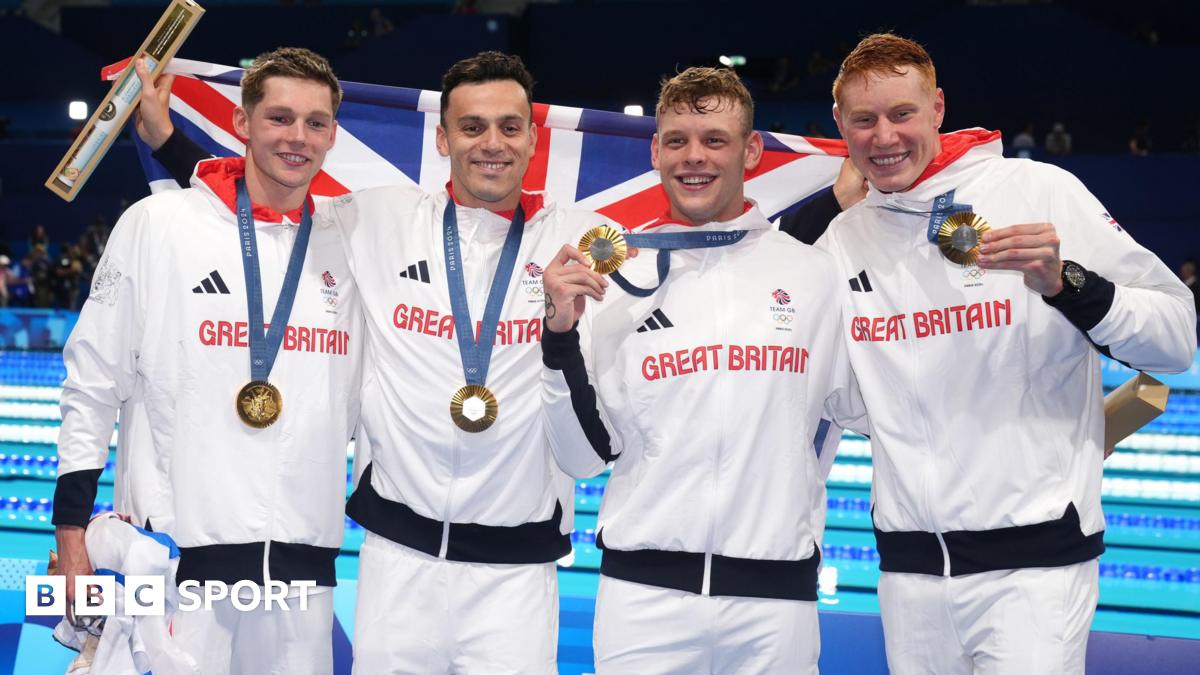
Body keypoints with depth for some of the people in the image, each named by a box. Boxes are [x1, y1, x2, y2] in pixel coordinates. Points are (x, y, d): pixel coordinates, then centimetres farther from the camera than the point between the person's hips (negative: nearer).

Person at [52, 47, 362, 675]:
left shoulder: (343, 249, 9)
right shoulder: (158, 223, -3)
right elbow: (92, 386, -1)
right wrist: (71, 532, -3)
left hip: (303, 563, 4)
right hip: (178, 548, -4)